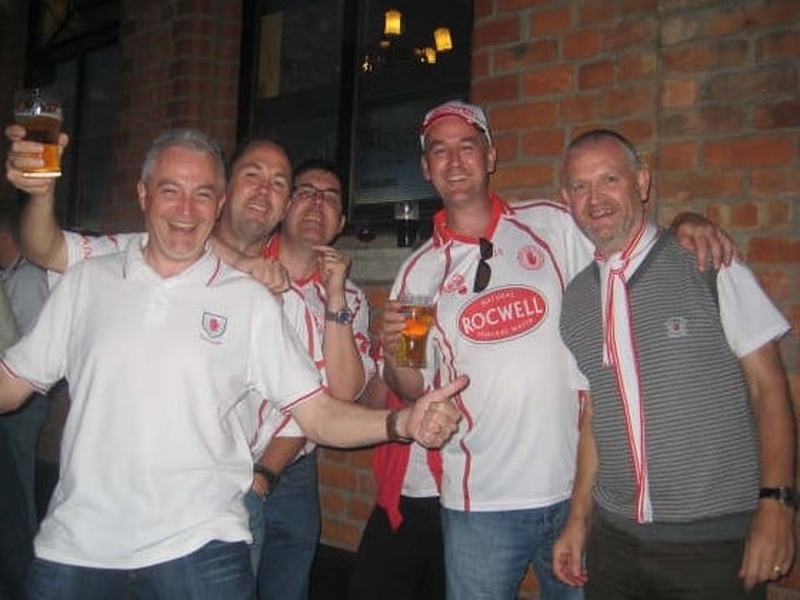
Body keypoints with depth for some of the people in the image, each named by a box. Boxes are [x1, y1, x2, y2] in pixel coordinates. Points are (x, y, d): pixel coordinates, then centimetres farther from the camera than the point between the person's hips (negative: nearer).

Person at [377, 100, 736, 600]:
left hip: (576, 486, 1)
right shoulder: (420, 271, 2)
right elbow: (414, 390, 5)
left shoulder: (551, 225, 1)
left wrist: (685, 225, -12)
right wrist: (394, 354, -16)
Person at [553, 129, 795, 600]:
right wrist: (580, 519, 7)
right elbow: (594, 413, 9)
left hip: (718, 542, -3)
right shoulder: (576, 298, 5)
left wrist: (776, 504, -14)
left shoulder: (711, 269, -7)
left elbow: (769, 388, -6)